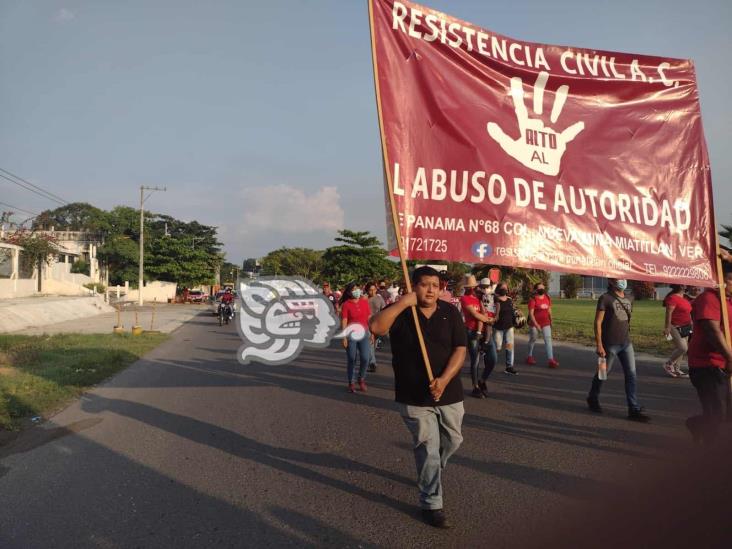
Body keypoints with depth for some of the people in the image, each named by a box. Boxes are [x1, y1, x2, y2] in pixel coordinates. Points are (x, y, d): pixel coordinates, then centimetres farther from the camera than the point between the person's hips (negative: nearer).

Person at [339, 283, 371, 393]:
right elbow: (344, 321, -8)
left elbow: (369, 317, 10)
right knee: (351, 359, 4)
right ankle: (351, 383, 18)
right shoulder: (346, 304, -6)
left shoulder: (364, 301, 5)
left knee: (365, 358, -2)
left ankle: (361, 379, 23)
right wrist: (344, 337, -12)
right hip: (351, 335, -3)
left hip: (363, 334, 3)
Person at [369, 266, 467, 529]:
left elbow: (460, 350, -7)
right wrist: (404, 303, -28)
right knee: (428, 448, 1)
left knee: (452, 441, 19)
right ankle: (431, 504, 16)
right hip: (414, 396, -3)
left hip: (449, 393, 4)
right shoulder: (400, 311, -7)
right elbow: (376, 327, -27)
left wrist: (444, 379, -20)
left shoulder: (450, 312, -2)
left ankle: (430, 473, 49)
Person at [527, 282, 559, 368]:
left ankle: (551, 360, -10)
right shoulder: (533, 299, -14)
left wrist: (551, 321, 16)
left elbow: (549, 310, 15)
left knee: (548, 340, -6)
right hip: (534, 323, -4)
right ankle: (530, 356, 30)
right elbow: (531, 313, -18)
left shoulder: (548, 298, 4)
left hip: (545, 323, 4)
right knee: (533, 339, 11)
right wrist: (536, 324, -24)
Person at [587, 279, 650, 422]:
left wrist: (627, 338, 17)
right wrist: (599, 345, -17)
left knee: (631, 375, -1)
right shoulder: (605, 298, -10)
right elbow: (598, 322, -12)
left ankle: (634, 409, 2)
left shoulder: (627, 299, 10)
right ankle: (593, 399, 31)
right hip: (610, 344, -6)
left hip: (626, 343, 6)